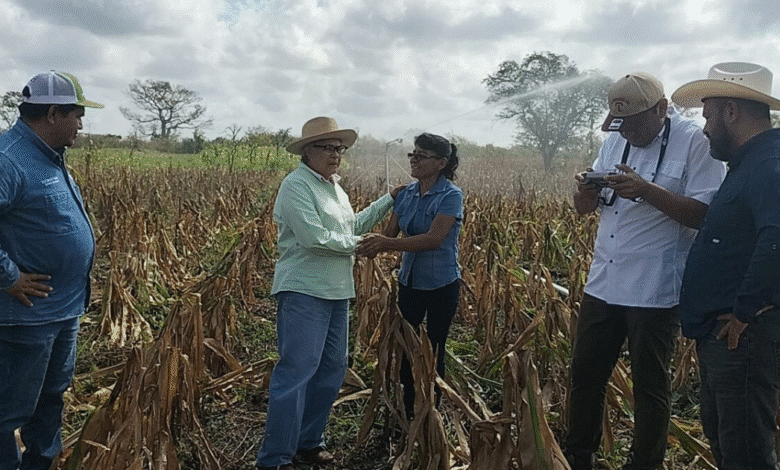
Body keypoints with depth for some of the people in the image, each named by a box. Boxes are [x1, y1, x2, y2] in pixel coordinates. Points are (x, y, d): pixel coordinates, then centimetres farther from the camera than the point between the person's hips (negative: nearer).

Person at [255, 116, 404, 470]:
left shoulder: (334, 187, 17)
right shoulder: (296, 185, -12)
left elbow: (354, 224, 27)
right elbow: (315, 237, -21)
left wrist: (389, 199, 24)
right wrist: (357, 244, -8)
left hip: (337, 293, 10)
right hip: (304, 292, -9)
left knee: (332, 370, 13)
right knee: (296, 372, -9)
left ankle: (307, 441, 27)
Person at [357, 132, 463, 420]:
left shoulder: (451, 196, -16)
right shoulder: (406, 194, 3)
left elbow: (434, 239, -26)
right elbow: (390, 233, 2)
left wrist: (387, 243, -35)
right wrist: (370, 247, -21)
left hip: (441, 285, -6)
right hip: (410, 282, 6)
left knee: (432, 353, 7)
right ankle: (407, 413, 28)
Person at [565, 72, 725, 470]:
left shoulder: (695, 143, -10)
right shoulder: (615, 141, 10)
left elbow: (706, 216, -17)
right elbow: (584, 209, 12)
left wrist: (647, 191, -27)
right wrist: (585, 192, -11)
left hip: (655, 291, -6)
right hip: (603, 283, 7)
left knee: (650, 385, 8)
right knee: (585, 372, 15)